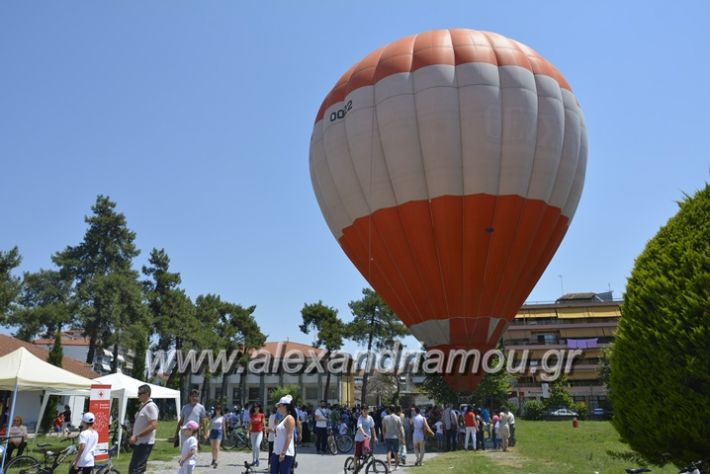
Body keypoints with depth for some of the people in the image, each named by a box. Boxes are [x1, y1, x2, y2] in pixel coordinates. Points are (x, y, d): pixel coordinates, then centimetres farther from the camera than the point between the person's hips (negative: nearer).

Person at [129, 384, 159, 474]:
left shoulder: (150, 406, -15)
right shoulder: (142, 405, 14)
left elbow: (153, 425, -23)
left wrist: (137, 436, -22)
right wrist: (134, 437, 14)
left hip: (145, 444, -10)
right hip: (139, 443, 10)